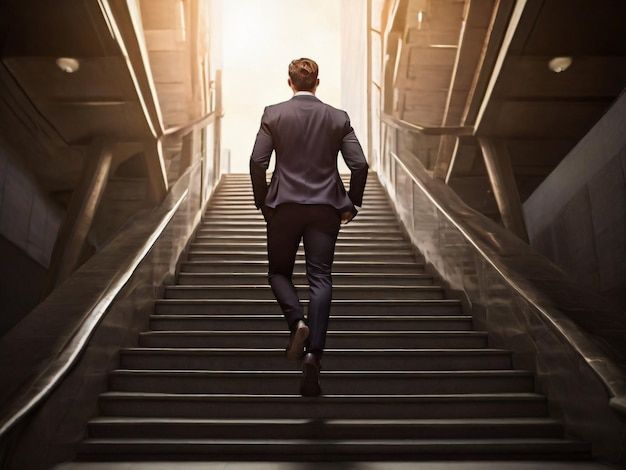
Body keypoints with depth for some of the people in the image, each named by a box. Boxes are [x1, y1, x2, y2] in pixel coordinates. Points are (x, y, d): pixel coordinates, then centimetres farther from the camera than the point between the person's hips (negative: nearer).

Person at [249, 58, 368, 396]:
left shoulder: (273, 115, 0)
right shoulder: (338, 118, 3)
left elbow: (257, 162, -5)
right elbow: (359, 164, -1)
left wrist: (262, 203, 8)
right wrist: (352, 204, 11)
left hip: (284, 206, -1)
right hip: (325, 209, 1)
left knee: (279, 272, 16)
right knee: (320, 279, 1)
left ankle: (297, 320, -10)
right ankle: (314, 352, -7)